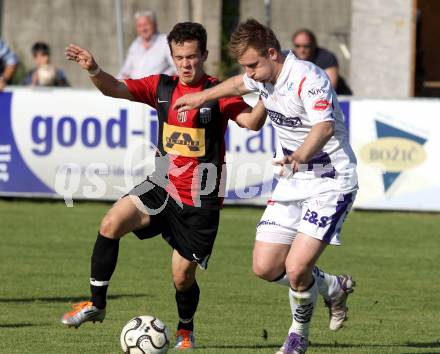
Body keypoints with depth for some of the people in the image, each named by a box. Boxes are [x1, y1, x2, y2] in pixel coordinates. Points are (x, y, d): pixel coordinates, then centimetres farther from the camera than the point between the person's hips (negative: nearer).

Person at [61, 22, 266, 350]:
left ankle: (186, 330, 34)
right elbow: (116, 88, -8)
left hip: (200, 201, -3)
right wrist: (94, 70, -27)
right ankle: (96, 304, -7)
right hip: (162, 187, 3)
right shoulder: (162, 87, 3)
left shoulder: (218, 92, -10)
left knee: (183, 276, 3)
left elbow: (251, 122, -24)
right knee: (111, 223, -20)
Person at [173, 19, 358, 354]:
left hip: (330, 183, -9)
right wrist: (202, 97, 43)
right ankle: (334, 288, 26)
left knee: (296, 268, -19)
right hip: (292, 183, 9)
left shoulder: (308, 78, -23)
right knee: (265, 267, 0)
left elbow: (325, 126, -40)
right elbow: (240, 84, 30)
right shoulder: (264, 76, 4)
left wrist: (300, 156, -57)